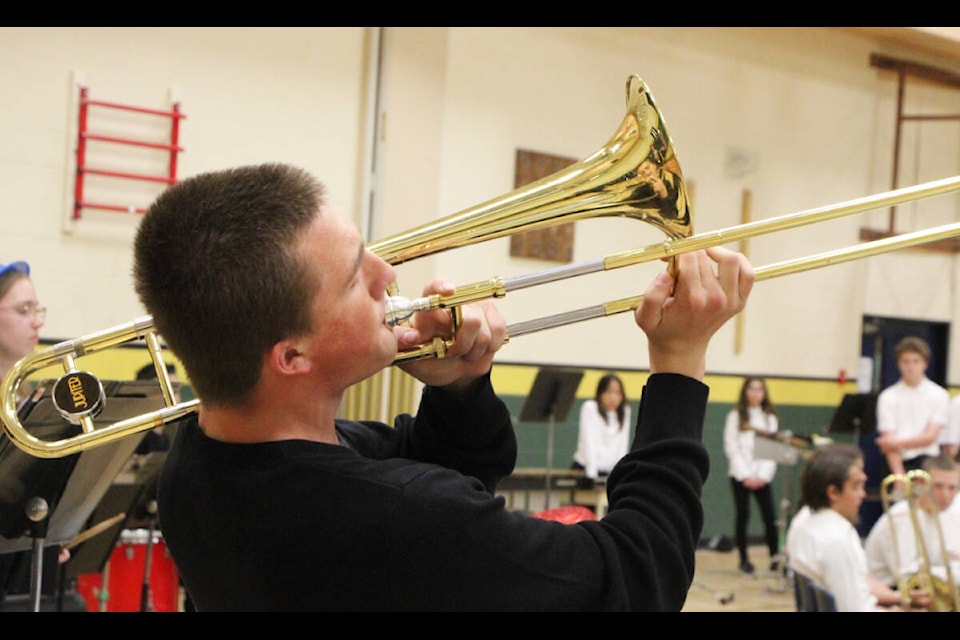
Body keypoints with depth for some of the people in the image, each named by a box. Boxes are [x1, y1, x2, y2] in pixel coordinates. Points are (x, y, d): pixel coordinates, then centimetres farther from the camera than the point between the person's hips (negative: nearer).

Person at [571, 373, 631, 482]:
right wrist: (591, 472, -20)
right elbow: (590, 441, -13)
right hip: (584, 469, -4)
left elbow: (622, 444, 3)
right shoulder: (590, 408, -5)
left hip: (608, 472, 4)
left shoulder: (625, 411, 4)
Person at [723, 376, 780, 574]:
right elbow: (731, 447, -3)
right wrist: (745, 475, -10)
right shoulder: (735, 416, 3)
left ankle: (775, 558, 1)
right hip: (740, 474, -1)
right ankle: (744, 559, 11)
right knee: (742, 515, 2)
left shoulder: (770, 417, 10)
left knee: (770, 516, -6)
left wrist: (763, 475, -8)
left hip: (762, 476, 1)